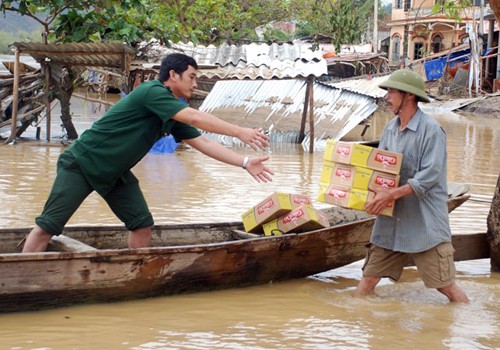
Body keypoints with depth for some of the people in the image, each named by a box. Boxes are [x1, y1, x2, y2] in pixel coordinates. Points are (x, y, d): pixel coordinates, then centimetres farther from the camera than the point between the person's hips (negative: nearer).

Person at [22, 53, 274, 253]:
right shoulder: (152, 92, -21)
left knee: (142, 224, -2)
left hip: (116, 173, 9)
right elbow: (196, 118, -28)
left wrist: (245, 163, -2)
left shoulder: (174, 115, 6)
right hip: (81, 164, -9)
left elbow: (203, 143, 6)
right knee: (48, 226, -11)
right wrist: (240, 133, -26)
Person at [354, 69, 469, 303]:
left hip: (425, 223, -6)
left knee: (445, 285, 0)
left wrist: (392, 194, -26)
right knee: (369, 278, 6)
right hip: (390, 222, 7)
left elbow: (429, 176, -19)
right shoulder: (390, 129, 11)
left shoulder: (431, 130, -11)